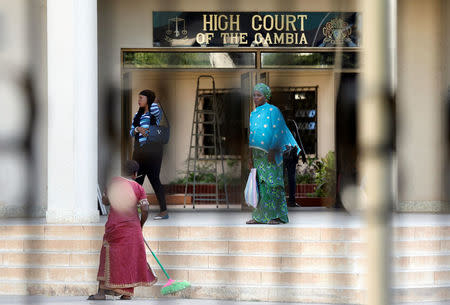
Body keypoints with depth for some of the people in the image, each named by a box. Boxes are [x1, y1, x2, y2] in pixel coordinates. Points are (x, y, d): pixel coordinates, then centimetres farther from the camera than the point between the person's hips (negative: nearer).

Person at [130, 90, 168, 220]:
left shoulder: (156, 113, 0)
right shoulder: (137, 115, 17)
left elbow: (154, 108, -24)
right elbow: (131, 132, 11)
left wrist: (154, 101, -2)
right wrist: (138, 129, -12)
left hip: (152, 150, -6)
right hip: (139, 150, 6)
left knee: (154, 179, -8)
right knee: (136, 180, 4)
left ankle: (164, 211, -5)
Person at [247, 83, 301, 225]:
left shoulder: (273, 110, -3)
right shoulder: (253, 114, 18)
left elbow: (277, 132, -10)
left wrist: (272, 150, -19)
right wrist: (250, 156, 16)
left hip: (270, 154, -7)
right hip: (257, 154, 7)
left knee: (272, 183, -8)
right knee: (260, 184, 5)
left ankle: (277, 216, -6)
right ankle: (259, 216, 7)